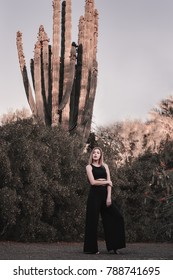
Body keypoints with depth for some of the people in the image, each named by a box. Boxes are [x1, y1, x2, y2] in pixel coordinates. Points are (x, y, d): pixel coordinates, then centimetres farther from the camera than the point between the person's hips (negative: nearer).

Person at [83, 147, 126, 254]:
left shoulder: (105, 166, 14)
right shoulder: (89, 167, 4)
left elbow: (109, 183, 5)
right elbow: (93, 182, -9)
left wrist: (109, 197, -6)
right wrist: (106, 182, -2)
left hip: (105, 194, 4)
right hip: (94, 194, -4)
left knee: (117, 217, -4)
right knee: (93, 221, -4)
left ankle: (112, 247, 1)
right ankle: (91, 248, 4)